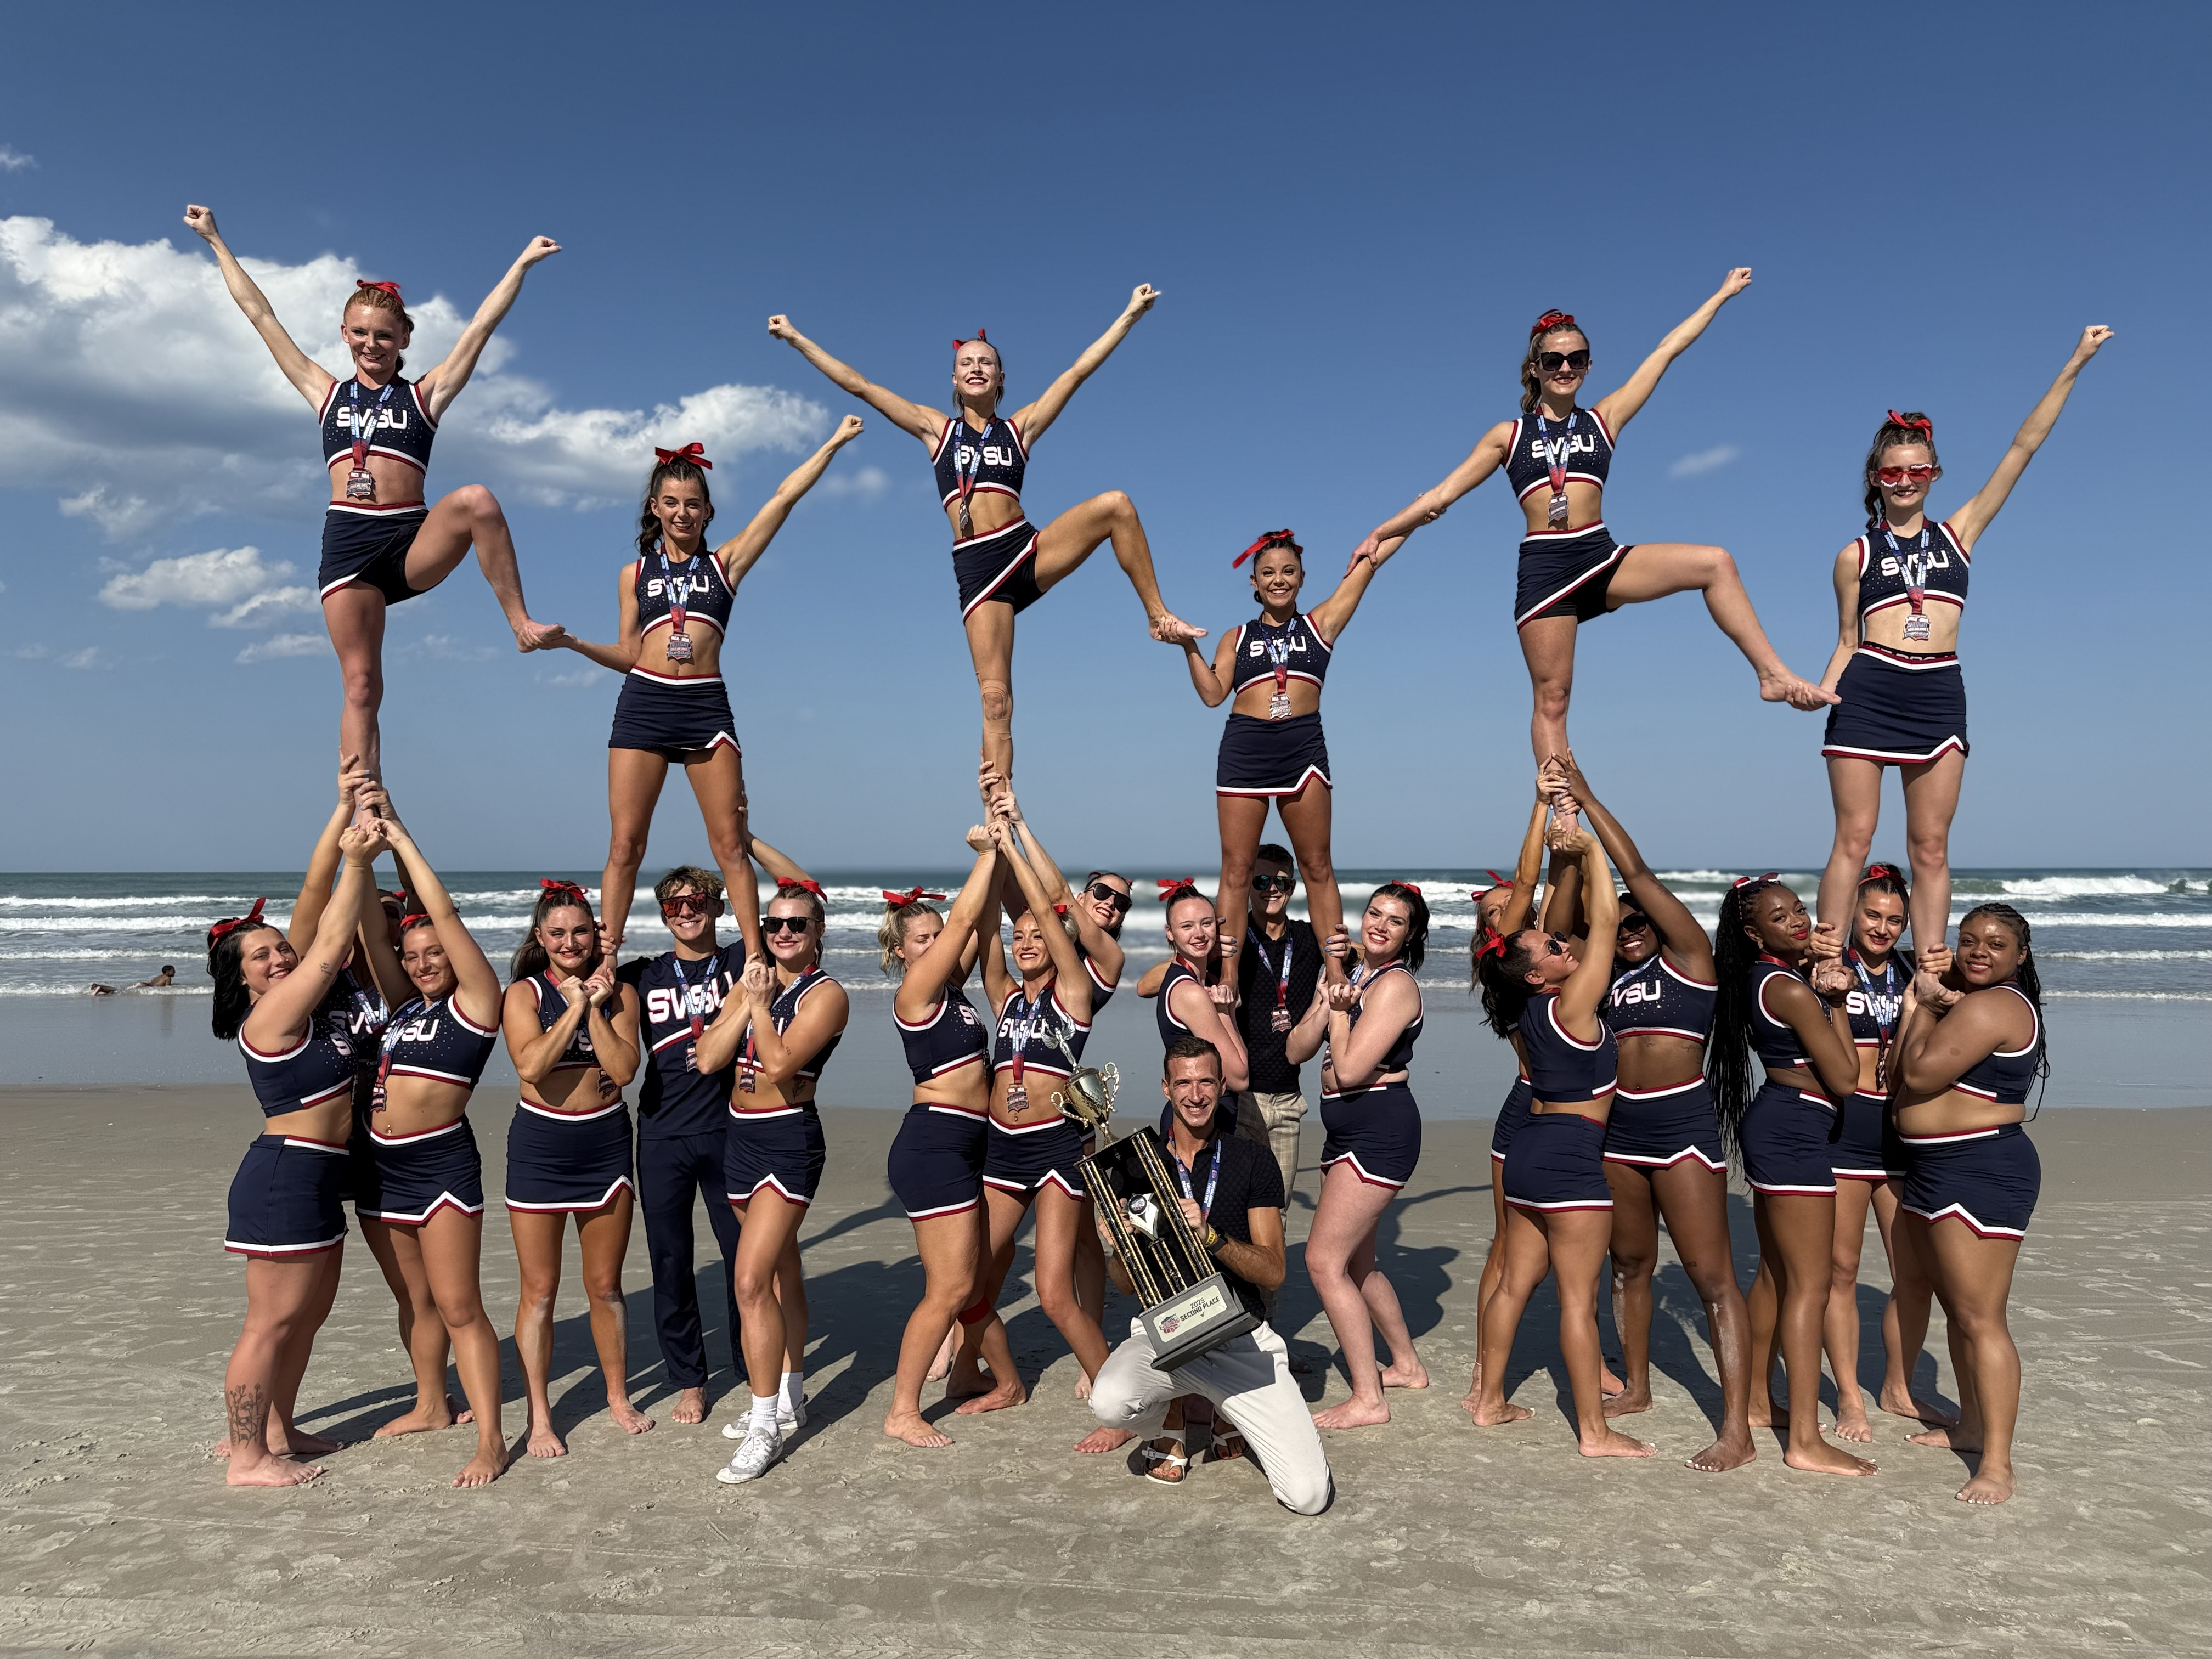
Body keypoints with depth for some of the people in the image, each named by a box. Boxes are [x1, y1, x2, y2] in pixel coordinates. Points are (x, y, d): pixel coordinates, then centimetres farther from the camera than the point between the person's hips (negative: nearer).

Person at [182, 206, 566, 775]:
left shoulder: (424, 396, 12)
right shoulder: (327, 393, 17)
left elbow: (481, 326, 11)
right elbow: (261, 315, 21)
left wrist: (523, 262, 12)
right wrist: (217, 242, 26)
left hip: (414, 541, -1)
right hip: (348, 541, 1)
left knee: (477, 501, -34)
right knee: (361, 688, -4)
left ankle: (522, 624, -26)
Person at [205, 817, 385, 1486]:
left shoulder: (313, 1001, 9)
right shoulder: (272, 1017, -17)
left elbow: (334, 936, 8)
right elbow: (332, 941, -21)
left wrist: (356, 836, 6)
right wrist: (357, 863, -18)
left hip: (316, 1179, 10)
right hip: (285, 1178, -10)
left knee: (309, 1313, 19)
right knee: (273, 1322, -1)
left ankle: (278, 1429, 32)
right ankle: (246, 1457, 10)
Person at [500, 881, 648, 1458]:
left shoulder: (618, 992, 1)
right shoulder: (524, 993, -3)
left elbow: (624, 1069, -12)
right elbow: (531, 1065, -19)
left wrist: (596, 1007, -14)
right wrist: (575, 1006, -15)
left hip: (605, 1145, 2)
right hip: (539, 1148, -1)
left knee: (605, 1286, 12)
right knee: (539, 1290, 5)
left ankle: (619, 1398, 27)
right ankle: (540, 1417, 17)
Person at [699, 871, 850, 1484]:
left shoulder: (825, 994, -10)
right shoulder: (752, 981, 10)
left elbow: (779, 1063, -22)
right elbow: (708, 1059, 0)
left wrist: (761, 1004, -13)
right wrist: (746, 1000, -8)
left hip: (789, 1140, -7)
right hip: (742, 1136, 7)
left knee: (752, 1282, -13)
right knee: (782, 1272, 18)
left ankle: (766, 1427, -5)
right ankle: (788, 1402, 30)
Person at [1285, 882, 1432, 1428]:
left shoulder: (1395, 984, -14)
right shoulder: (1353, 976, 12)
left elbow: (1349, 1069, -22)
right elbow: (1295, 1051, 5)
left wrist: (1339, 1009, -9)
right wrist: (1330, 999, -6)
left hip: (1380, 1130, -10)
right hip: (1345, 1131, 10)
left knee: (1324, 1261, -10)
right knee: (1357, 1262, 20)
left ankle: (1368, 1400, -1)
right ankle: (1407, 1365, 39)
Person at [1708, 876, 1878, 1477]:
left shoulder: (1762, 978, 10)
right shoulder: (1791, 990, -18)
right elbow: (1845, 1080, -13)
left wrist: (1823, 990, 13)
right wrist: (1837, 1003, -5)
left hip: (1773, 1127, 10)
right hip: (1795, 1133, -10)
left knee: (1774, 1274, 18)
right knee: (1809, 1286, -7)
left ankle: (1757, 1402, 29)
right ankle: (1806, 1441, -4)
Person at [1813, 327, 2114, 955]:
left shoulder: (1958, 533, 12)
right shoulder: (1855, 556, 9)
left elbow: (2023, 448, 11)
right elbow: (1847, 641, 10)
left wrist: (2074, 365, 10)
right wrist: (1822, 690, -9)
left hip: (1939, 695, 2)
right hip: (1867, 693, -2)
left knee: (1931, 848, 3)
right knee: (1853, 839, -4)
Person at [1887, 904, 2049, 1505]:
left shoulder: (1989, 1006, -17)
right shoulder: (1964, 1000, 16)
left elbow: (1919, 1075, -21)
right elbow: (1901, 1077, 7)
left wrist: (1924, 1006, -8)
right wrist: (1921, 1000, -3)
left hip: (1981, 1172, -11)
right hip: (1936, 1168, 11)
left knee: (1980, 1318, -8)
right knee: (1956, 1306, 19)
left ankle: (1997, 1465, -4)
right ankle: (1972, 1426, 32)